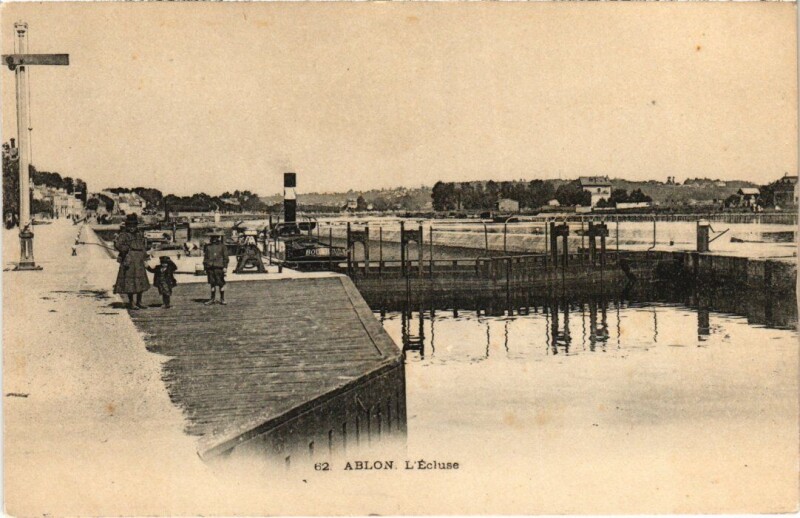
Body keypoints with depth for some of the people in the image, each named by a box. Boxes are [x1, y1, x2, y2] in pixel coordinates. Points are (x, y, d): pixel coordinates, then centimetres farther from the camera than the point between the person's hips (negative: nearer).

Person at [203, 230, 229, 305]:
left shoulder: (222, 246, 6)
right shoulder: (207, 246, 12)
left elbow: (225, 257, 3)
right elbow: (205, 257, 15)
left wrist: (225, 267, -6)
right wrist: (205, 268, 11)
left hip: (219, 267, -3)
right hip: (210, 268, 3)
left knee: (221, 283, -1)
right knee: (212, 283, 6)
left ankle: (222, 299, 5)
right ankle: (213, 299, 13)